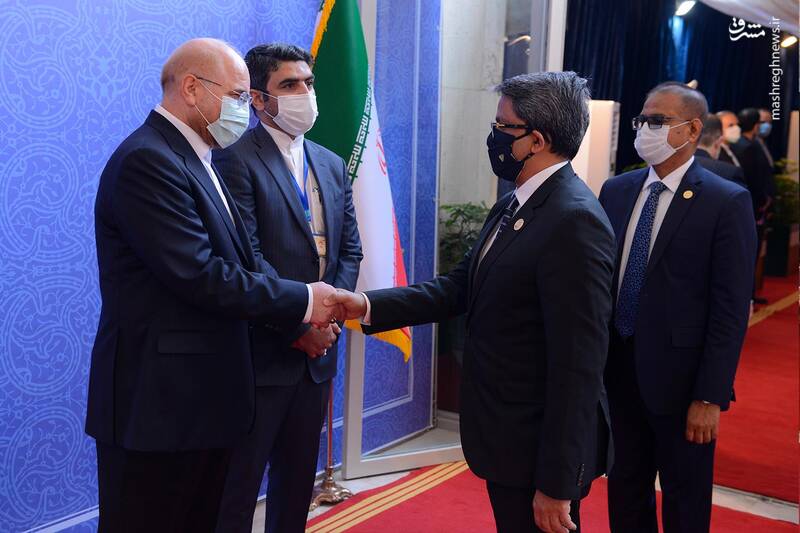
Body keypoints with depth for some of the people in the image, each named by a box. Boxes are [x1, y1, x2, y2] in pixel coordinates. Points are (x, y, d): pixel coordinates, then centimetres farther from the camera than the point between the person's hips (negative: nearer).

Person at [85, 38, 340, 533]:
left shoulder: (195, 160, 15)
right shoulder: (147, 161, -17)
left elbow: (244, 259, 9)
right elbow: (200, 277, -24)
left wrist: (304, 314, -5)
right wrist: (303, 299, -14)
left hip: (202, 394, 10)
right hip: (159, 399, -9)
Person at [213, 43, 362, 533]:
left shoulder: (332, 166, 12)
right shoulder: (236, 160, -10)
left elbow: (350, 250, 11)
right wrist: (298, 326, -15)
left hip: (316, 351, 7)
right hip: (262, 352, -7)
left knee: (298, 479, 18)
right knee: (239, 481, 5)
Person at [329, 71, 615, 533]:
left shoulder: (574, 221, -23)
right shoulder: (513, 206, 6)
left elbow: (578, 365, -24)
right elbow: (461, 287, 7)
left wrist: (557, 484, -21)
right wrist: (370, 305, -4)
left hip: (541, 448, -9)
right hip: (508, 437, 9)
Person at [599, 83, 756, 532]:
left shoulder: (727, 203, -11)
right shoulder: (616, 191, 5)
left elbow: (731, 309, -13)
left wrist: (710, 396, -15)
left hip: (678, 378, -4)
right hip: (617, 371, 5)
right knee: (625, 491, 19)